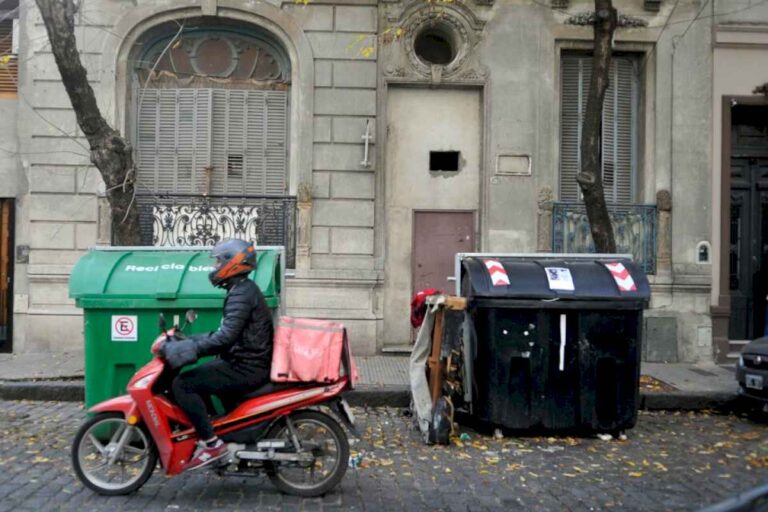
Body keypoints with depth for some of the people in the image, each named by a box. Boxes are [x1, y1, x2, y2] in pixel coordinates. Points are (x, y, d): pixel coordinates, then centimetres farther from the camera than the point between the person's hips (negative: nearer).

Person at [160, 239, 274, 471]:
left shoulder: (241, 293, -17)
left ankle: (211, 443, -9)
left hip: (246, 368, -11)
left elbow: (225, 337, -28)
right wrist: (188, 340, 13)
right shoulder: (243, 290, 15)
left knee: (182, 385, -12)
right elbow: (226, 333, 19)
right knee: (193, 377, 21)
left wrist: (184, 349, -25)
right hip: (248, 362, 11)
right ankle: (204, 430, 22)